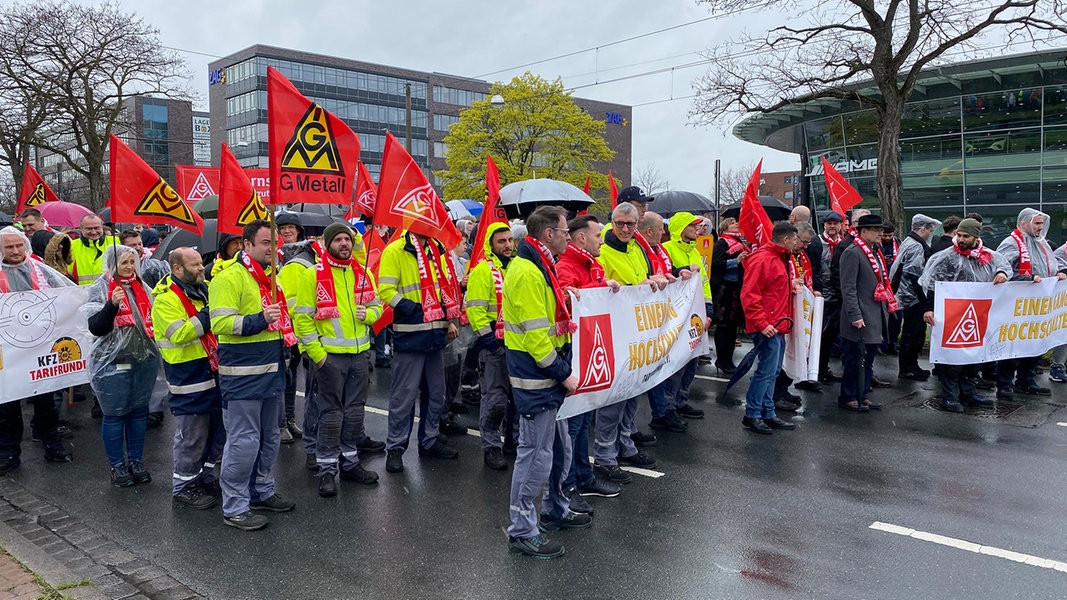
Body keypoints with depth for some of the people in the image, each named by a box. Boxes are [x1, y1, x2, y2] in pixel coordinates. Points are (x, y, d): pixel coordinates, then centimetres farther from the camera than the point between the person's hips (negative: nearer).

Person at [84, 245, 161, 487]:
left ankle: (136, 461, 23)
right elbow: (95, 328, -14)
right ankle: (117, 466, 16)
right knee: (114, 414, 5)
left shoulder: (142, 287, 10)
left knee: (139, 411, 12)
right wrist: (112, 304, -26)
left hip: (145, 360, 5)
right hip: (113, 363, -5)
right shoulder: (100, 289, -6)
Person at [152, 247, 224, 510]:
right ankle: (182, 487, 16)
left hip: (214, 373, 9)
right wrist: (210, 313, -28)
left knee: (218, 429, 17)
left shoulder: (203, 291, 11)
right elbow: (180, 334, -28)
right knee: (191, 436, 1)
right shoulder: (165, 300, -14)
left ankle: (205, 476, 34)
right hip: (189, 380, -8)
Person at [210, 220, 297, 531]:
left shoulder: (270, 276, 15)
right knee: (244, 441, -4)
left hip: (271, 370, 9)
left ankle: (262, 491, 34)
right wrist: (257, 321, -29)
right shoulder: (229, 277, -13)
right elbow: (220, 323, -21)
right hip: (242, 374, -9)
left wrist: (287, 336, 16)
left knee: (269, 438, 18)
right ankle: (234, 507, 8)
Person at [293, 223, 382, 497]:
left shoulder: (364, 273, 8)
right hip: (329, 354, -5)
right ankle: (327, 469, 12)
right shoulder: (313, 275, -6)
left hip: (360, 352, 5)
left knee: (355, 410, 13)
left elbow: (377, 306, 16)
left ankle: (350, 461, 27)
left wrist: (368, 314, -8)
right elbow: (302, 317, -7)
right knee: (331, 413, 1)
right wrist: (316, 352, -12)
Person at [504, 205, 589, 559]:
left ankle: (555, 510, 38)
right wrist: (563, 373, -19)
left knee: (559, 446, 21)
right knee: (536, 452, -3)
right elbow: (535, 334, -23)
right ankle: (521, 531, 8)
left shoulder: (540, 266, 15)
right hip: (535, 375, -11)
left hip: (548, 373, 11)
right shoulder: (527, 271, -19)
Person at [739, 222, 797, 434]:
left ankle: (768, 413, 22)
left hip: (777, 326, 10)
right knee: (766, 371, -6)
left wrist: (789, 283, 12)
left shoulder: (777, 258, 16)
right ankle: (751, 415, 3)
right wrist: (762, 324, -22)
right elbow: (749, 295, -21)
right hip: (767, 328, -10)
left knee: (772, 371, 14)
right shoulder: (762, 259, -16)